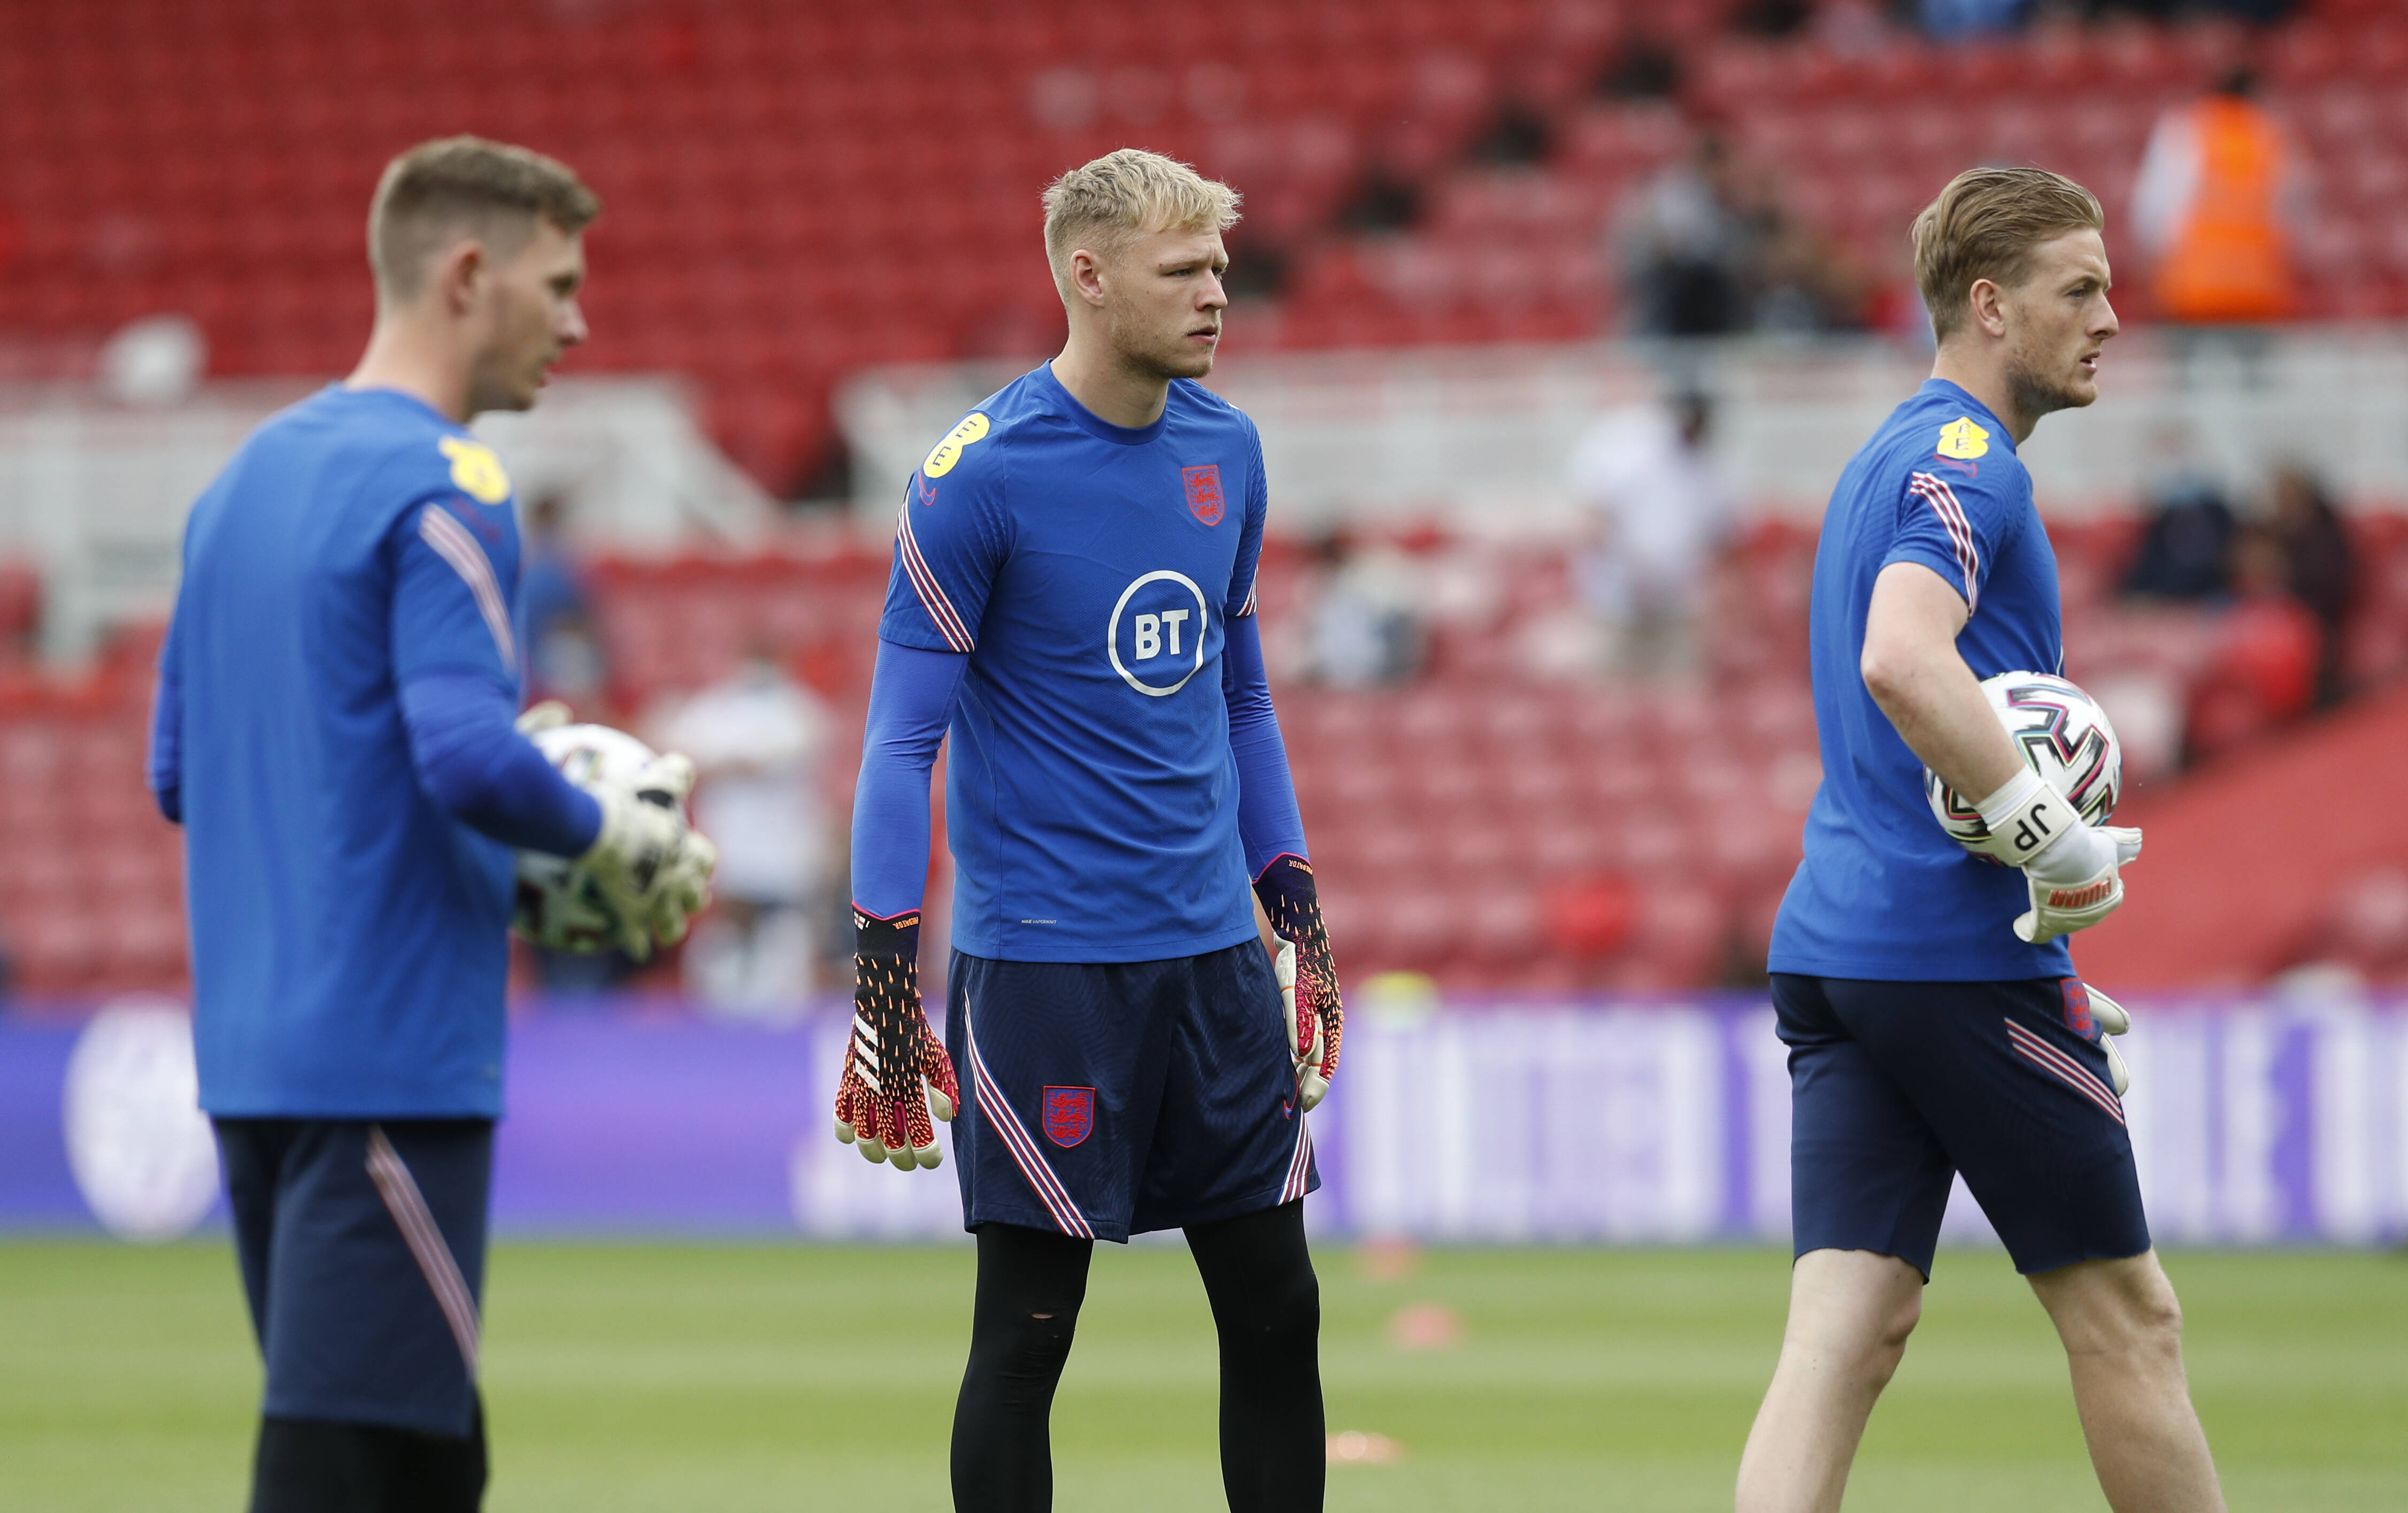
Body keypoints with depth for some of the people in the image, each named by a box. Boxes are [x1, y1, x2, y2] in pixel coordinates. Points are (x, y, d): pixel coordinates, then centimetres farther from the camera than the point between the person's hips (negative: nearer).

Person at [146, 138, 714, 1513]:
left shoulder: (247, 479, 16)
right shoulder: (445, 488, -12)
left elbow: (179, 772, 20)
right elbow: (472, 761, -23)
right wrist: (618, 833, -4)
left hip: (251, 1052, 9)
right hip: (395, 1056, -9)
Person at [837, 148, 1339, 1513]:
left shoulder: (1226, 448, 8)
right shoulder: (983, 471, -10)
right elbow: (904, 734, -9)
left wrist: (1296, 909, 15)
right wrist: (886, 980, -14)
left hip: (1215, 950, 6)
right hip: (1043, 968, -6)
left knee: (1277, 1310, 6)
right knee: (1027, 1332, -2)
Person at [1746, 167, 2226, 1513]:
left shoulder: (1891, 462, 21)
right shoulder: (1968, 464, -11)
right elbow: (1904, 663, -30)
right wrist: (2057, 842, -24)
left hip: (1836, 944, 9)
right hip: (1963, 951, -9)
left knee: (1849, 1330, -2)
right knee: (2123, 1314, 4)